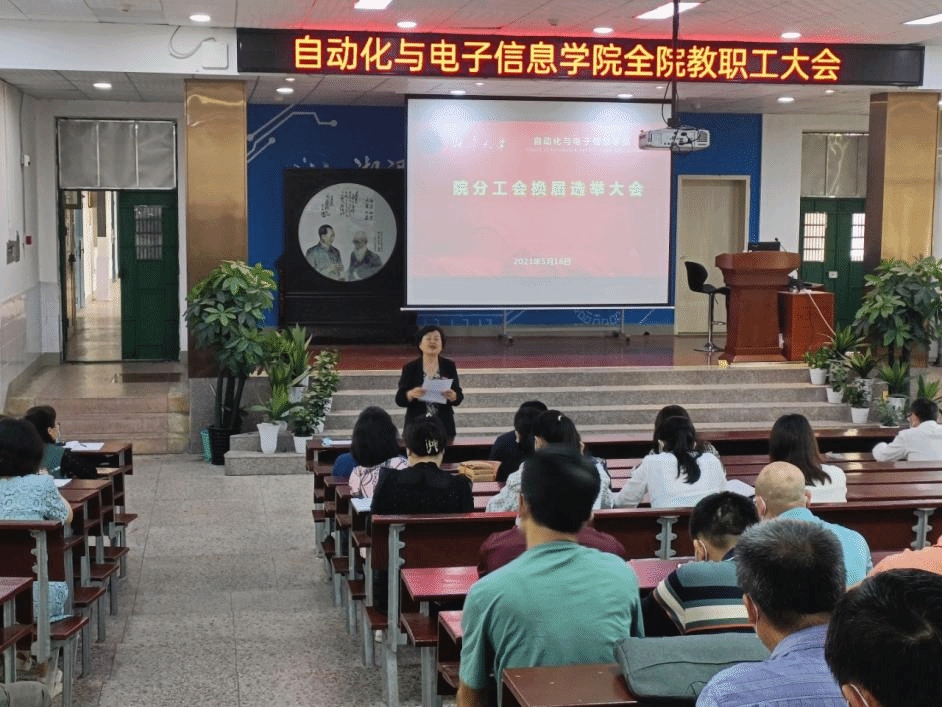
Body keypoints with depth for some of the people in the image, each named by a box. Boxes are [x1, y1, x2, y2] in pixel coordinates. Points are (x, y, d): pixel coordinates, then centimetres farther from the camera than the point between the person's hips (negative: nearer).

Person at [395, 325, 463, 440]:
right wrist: (411, 394, -22)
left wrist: (453, 396, -19)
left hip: (444, 426, 1)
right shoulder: (410, 368, 2)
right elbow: (399, 400, -2)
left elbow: (459, 397, 3)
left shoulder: (449, 366, 6)